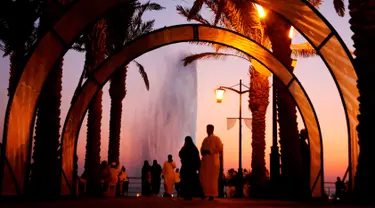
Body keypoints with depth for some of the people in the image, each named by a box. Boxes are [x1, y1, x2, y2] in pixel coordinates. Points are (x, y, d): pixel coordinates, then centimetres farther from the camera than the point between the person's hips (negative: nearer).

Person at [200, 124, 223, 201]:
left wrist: (210, 151, -16)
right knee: (203, 177, 1)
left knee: (213, 178, -4)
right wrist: (203, 152, 1)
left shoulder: (216, 138, 0)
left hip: (213, 160, -6)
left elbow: (220, 148, -9)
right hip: (205, 160, 6)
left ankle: (212, 194, 0)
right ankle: (206, 193, 12)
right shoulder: (205, 139, 19)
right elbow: (202, 148, 25)